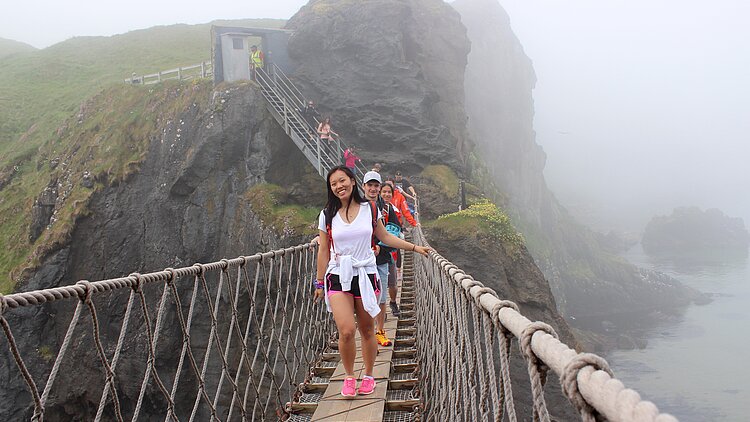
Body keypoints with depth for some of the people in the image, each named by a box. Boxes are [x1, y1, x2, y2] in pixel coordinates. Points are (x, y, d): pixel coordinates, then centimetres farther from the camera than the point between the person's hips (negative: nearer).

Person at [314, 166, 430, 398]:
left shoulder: (369, 209, 4)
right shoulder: (327, 215, 3)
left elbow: (385, 236, 15)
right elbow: (324, 251, 7)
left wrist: (414, 247, 13)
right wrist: (319, 283, 9)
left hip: (366, 275, 1)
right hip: (338, 277, -1)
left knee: (367, 331, 7)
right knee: (346, 331, -14)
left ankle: (368, 376, 27)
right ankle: (349, 376, 8)